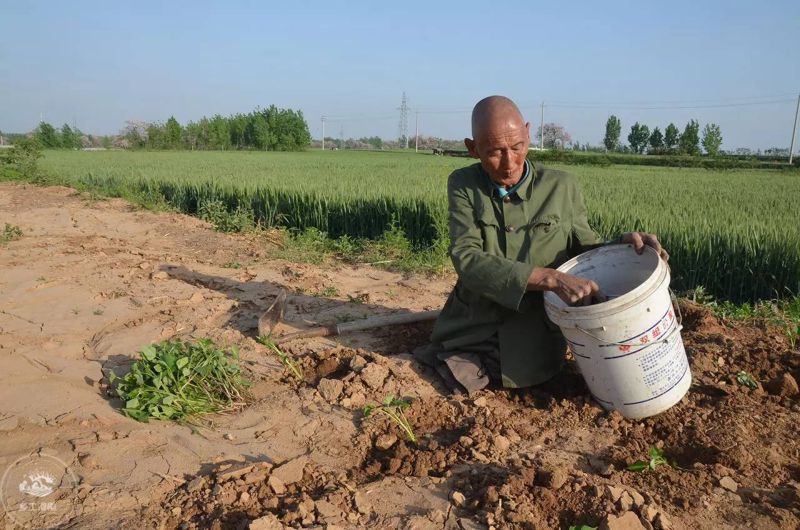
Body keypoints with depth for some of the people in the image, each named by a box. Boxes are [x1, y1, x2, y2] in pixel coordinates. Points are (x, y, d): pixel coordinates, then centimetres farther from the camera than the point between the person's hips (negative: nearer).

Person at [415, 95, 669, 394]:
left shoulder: (562, 187, -4)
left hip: (531, 335, 1)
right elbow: (467, 260, -21)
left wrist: (620, 244, -17)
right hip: (471, 327, 0)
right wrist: (551, 278, -32)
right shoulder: (463, 185, -6)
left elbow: (585, 250, 8)